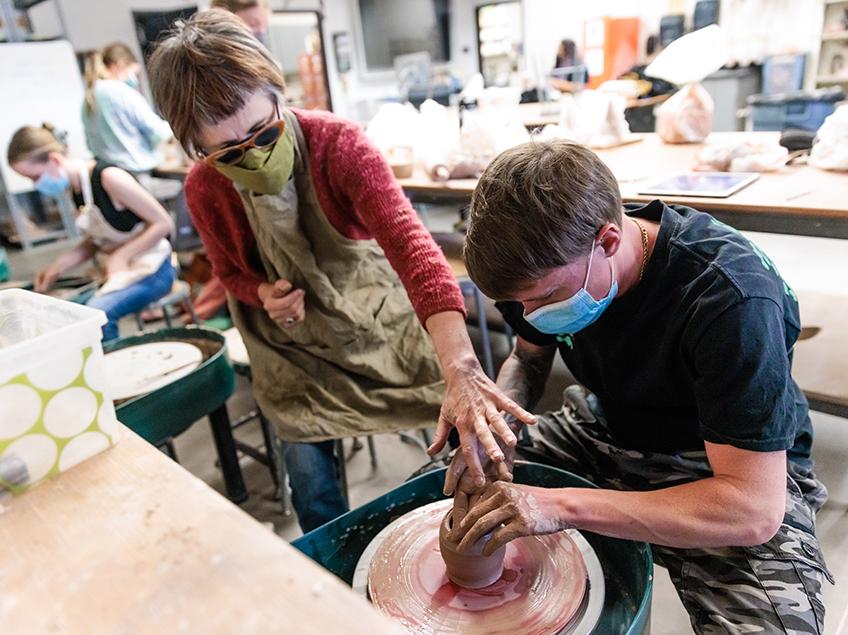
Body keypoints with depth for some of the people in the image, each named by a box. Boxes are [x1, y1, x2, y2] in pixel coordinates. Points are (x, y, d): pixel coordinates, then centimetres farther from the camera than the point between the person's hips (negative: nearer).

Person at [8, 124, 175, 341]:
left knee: (97, 312, -29)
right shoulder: (76, 189, 6)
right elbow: (94, 242, 15)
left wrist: (121, 256, -18)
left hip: (151, 270, -7)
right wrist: (58, 266, 1)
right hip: (115, 273, 7)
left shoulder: (109, 177, -18)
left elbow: (163, 223, -17)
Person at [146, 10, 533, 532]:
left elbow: (408, 240, -40)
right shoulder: (204, 191, -14)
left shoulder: (338, 143, -25)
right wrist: (264, 294, -20)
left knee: (474, 428, -7)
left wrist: (460, 369, -53)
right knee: (310, 471, -4)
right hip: (295, 339, 2)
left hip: (375, 308, -1)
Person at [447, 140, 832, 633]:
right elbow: (529, 359, 3)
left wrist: (562, 506, -39)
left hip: (726, 469, -4)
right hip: (602, 431, 5)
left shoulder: (732, 299, -32)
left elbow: (757, 509, -33)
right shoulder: (554, 260, -14)